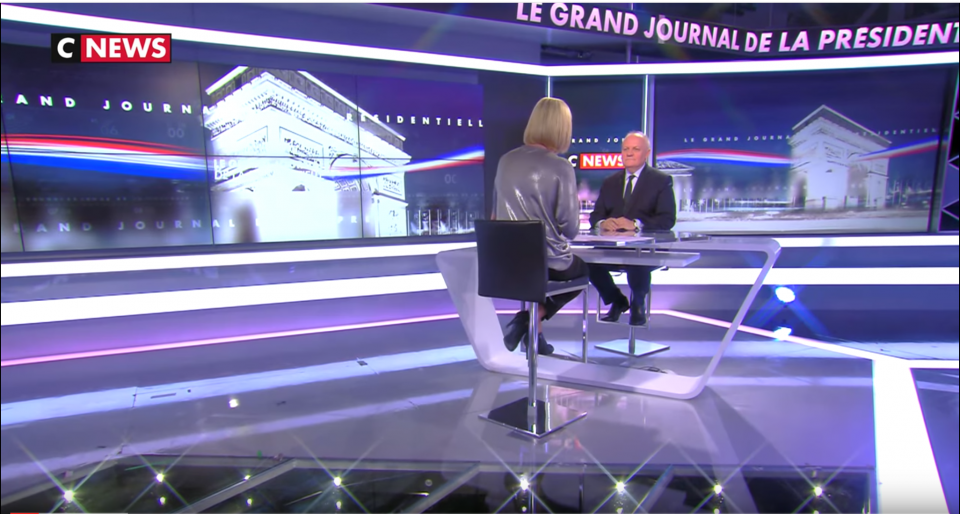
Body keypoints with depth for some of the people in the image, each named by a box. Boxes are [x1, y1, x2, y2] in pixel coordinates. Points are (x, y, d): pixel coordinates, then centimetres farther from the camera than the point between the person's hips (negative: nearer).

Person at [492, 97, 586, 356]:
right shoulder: (561, 167, -16)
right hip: (548, 261, -6)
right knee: (585, 268, 27)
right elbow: (570, 228, -15)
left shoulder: (506, 160, 0)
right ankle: (531, 317, 8)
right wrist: (563, 232, 8)